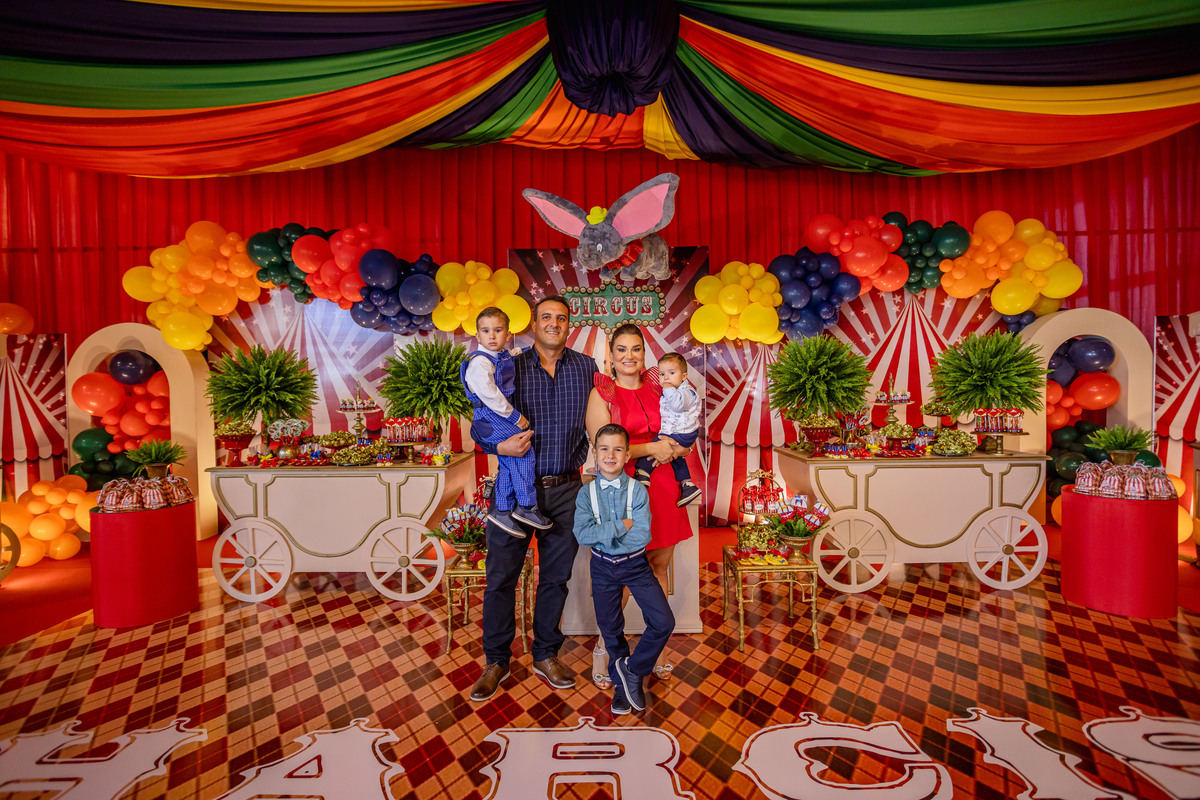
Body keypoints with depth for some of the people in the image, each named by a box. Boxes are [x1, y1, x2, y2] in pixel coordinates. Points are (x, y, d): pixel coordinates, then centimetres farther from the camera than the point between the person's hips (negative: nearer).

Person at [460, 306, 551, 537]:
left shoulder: (505, 356, 11)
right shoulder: (480, 362, -17)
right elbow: (489, 394, -25)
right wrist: (515, 417, -21)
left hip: (501, 416, 9)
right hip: (488, 417, -9)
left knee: (509, 464, 10)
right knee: (524, 447, -17)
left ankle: (500, 511, 21)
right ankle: (526, 507, -8)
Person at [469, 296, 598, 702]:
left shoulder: (586, 368, 5)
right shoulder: (510, 368, 1)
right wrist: (500, 446, -17)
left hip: (565, 489, 2)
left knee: (555, 575, 13)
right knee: (501, 576, 7)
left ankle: (545, 655, 34)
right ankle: (496, 661, 28)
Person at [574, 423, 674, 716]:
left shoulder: (638, 490, -12)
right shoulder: (586, 493, -8)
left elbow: (642, 536, -20)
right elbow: (582, 535, -20)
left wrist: (602, 535, -18)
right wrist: (621, 526, -25)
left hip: (635, 564, -1)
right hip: (603, 568, 1)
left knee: (664, 622, -9)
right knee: (610, 628, 15)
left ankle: (633, 668, 17)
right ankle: (622, 683, 40)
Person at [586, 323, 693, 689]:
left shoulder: (657, 389, 12)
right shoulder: (601, 394, -3)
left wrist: (673, 450, -4)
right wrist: (651, 447, -12)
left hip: (661, 486, 5)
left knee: (659, 566, 13)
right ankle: (603, 649, 22)